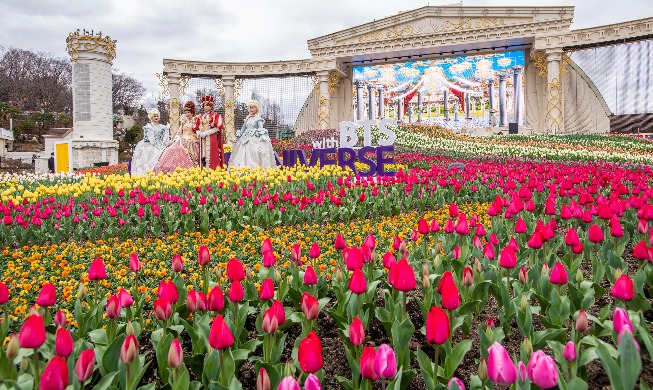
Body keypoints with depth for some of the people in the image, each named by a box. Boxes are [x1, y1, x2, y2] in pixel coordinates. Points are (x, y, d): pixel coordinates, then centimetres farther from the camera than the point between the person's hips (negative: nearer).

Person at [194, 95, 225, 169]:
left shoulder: (215, 116, 2)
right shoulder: (200, 117, 18)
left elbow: (218, 127, -9)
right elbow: (197, 128, 17)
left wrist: (207, 133, -14)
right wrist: (200, 133, -5)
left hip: (212, 139, -5)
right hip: (202, 139, 5)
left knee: (211, 155, -11)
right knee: (202, 154, 1)